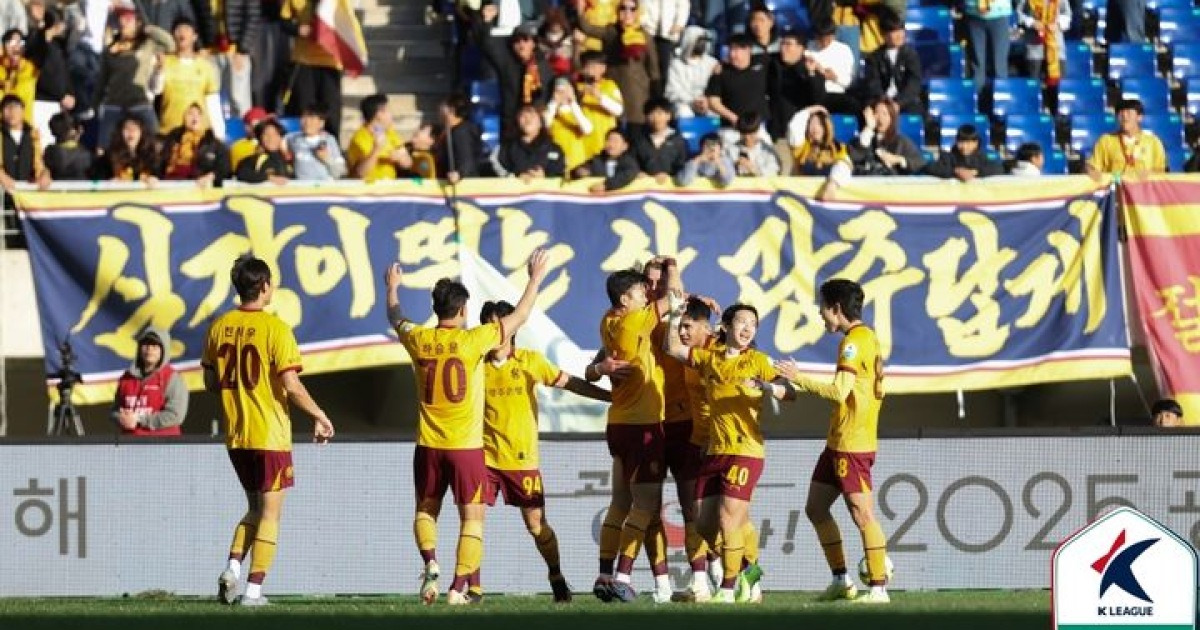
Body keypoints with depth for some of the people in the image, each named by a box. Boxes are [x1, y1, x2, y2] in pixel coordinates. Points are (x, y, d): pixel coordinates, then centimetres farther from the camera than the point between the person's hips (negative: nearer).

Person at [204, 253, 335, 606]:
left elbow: (211, 383, 10)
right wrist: (319, 416, -4)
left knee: (255, 508, 20)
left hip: (235, 434, 6)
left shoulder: (219, 328, 4)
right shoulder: (275, 329, -13)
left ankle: (233, 568, 2)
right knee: (270, 512, 3)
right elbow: (291, 386, -17)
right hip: (270, 434, -6)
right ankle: (254, 589, -2)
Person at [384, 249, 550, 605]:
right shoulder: (472, 341, -10)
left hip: (428, 445, 3)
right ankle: (458, 587, -4)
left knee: (426, 510, 19)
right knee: (472, 518, 4)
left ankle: (430, 563, -5)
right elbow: (519, 317, 1)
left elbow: (395, 319, 23)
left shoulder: (418, 340, -1)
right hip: (466, 445, -3)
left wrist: (392, 287, 42)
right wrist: (535, 279, 15)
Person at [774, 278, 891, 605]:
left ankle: (879, 587, -7)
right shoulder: (866, 337, 15)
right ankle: (841, 580, 18)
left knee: (861, 514, -9)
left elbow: (839, 391, -24)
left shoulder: (855, 341, -15)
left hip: (853, 444, -10)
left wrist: (799, 379, -15)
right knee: (816, 508, 13)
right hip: (838, 442, 10)